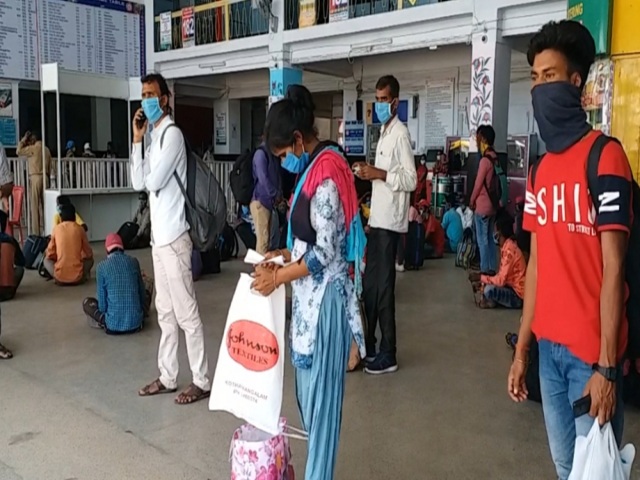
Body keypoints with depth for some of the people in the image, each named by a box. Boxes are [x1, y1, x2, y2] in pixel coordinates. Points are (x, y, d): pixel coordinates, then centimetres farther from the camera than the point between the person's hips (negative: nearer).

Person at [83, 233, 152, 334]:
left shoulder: (102, 266, -4)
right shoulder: (133, 261, 2)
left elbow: (102, 299, -1)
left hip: (113, 326, -2)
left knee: (87, 302, 25)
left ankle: (104, 322, 4)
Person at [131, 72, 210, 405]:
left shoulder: (172, 134, -12)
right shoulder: (155, 138, 17)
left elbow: (153, 181, -19)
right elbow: (138, 183, 10)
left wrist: (148, 175, 3)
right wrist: (137, 139, 6)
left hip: (173, 236, -10)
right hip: (159, 236, 10)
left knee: (186, 312, -3)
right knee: (165, 312, 15)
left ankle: (201, 381, 6)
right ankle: (167, 376, 25)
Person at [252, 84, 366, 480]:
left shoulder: (325, 173, -18)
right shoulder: (317, 167, 12)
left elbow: (326, 251, -19)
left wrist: (278, 278, -11)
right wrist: (284, 254, 8)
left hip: (325, 297, -10)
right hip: (311, 295, 10)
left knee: (321, 393, 3)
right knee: (309, 390, 18)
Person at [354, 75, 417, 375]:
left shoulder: (401, 133, -10)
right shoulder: (384, 133, 19)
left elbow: (411, 180, -18)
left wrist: (380, 173, -23)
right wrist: (368, 172, 11)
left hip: (389, 222, -10)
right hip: (378, 220, 10)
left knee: (383, 288, -5)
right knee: (369, 285, 13)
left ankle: (388, 355, 4)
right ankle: (368, 347, 24)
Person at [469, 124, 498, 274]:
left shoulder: (485, 160, -16)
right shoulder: (495, 158, 9)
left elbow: (478, 184, -12)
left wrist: (472, 201, 2)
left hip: (482, 205, -8)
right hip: (493, 205, 8)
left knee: (482, 240, -2)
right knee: (490, 238, 13)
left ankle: (485, 270, 1)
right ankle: (491, 269, 16)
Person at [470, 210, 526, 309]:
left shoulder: (509, 250, -23)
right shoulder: (506, 246, 7)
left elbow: (501, 281, -26)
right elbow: (501, 276, 11)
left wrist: (480, 277, -17)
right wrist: (482, 280, 1)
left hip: (518, 296, -9)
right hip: (511, 287, 9)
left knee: (489, 290, -29)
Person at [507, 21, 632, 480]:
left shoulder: (605, 156, -11)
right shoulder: (543, 169, 10)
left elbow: (613, 268, -14)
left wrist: (607, 365, -15)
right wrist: (522, 349, 12)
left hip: (590, 351, -6)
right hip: (549, 346, 7)